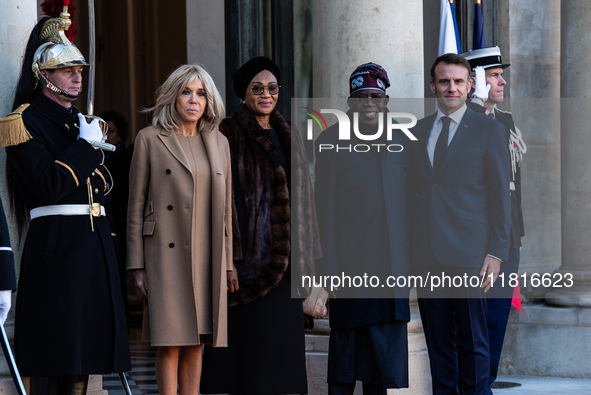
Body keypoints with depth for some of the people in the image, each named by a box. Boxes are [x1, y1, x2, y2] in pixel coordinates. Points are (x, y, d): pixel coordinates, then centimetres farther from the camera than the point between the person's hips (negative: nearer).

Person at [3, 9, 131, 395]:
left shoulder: (81, 122, 20)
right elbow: (48, 186, -18)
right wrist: (86, 145, -12)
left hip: (95, 245, 8)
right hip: (57, 244, -8)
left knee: (83, 357, 8)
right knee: (54, 362, -8)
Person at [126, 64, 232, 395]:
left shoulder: (218, 143, 12)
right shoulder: (150, 139, 0)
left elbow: (225, 207, 14)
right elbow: (136, 206, -1)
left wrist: (227, 263, 10)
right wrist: (137, 266, -6)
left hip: (206, 256, 4)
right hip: (167, 253, -4)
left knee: (196, 341, 6)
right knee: (170, 341, -6)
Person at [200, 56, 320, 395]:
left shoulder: (289, 136, 15)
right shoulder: (230, 135, -3)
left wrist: (305, 253, 12)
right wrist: (229, 254, -17)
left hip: (284, 258, 6)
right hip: (249, 253, -6)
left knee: (285, 339, 5)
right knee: (248, 338, -6)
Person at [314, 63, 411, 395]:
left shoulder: (401, 142, 13)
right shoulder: (332, 142, -1)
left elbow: (409, 204, 17)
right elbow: (324, 208, -5)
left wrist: (413, 258, 11)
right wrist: (329, 267, -10)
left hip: (393, 267, 5)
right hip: (351, 265, -4)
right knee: (345, 352, -3)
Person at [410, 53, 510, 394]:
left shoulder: (490, 130, 2)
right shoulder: (418, 132, 14)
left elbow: (500, 196, 0)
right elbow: (412, 193, 15)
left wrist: (496, 253, -7)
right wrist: (408, 248, 6)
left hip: (468, 255, -4)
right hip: (426, 255, 4)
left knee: (472, 342, -1)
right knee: (438, 341, 7)